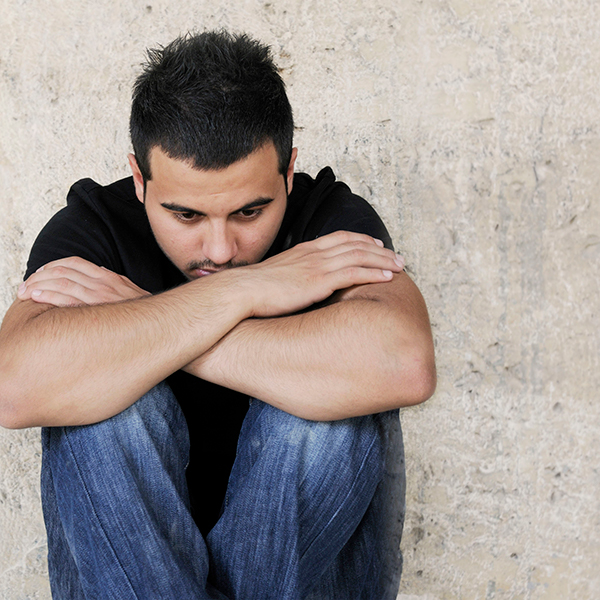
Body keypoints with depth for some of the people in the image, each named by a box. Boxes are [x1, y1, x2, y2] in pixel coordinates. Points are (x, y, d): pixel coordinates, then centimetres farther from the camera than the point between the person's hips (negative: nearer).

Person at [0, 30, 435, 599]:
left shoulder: (336, 222, -13)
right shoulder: (91, 227, -12)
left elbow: (404, 367, -37)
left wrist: (140, 329, -31)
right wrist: (240, 290, -29)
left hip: (305, 544, 0)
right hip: (122, 552, 1)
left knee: (329, 391, -28)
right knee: (101, 395, -27)